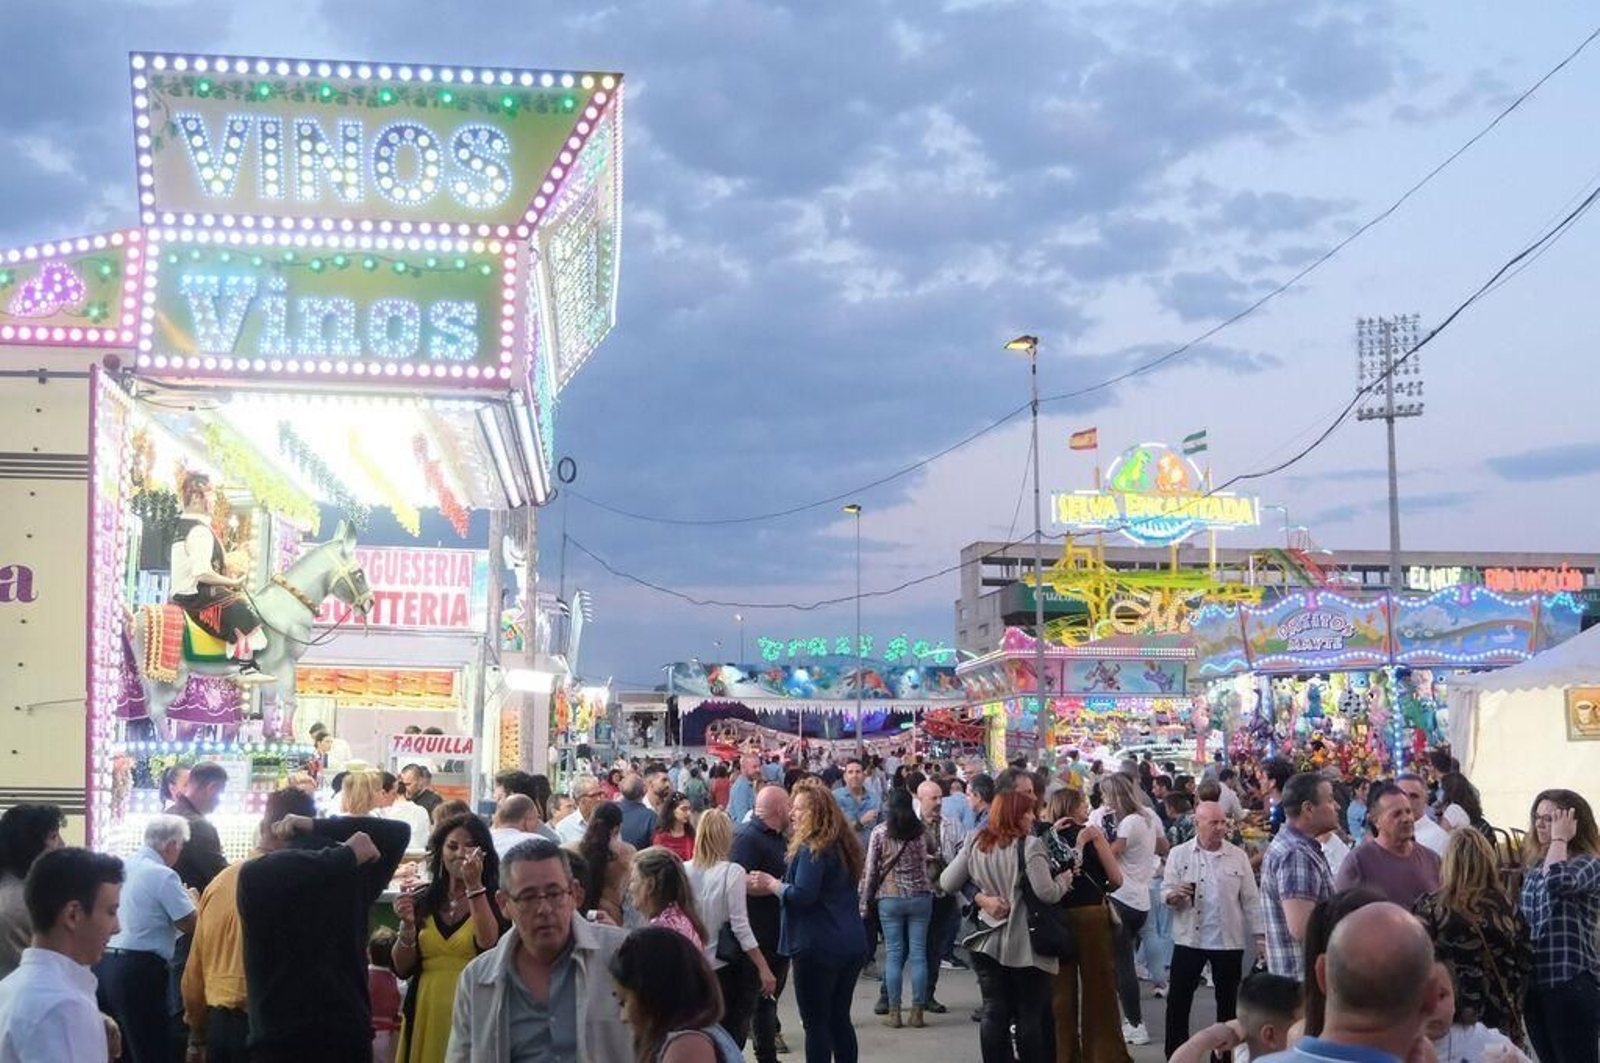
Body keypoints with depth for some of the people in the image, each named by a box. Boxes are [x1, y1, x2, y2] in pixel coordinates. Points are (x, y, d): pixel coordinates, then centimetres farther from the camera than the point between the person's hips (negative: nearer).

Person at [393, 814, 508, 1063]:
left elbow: (490, 946, -22)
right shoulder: (422, 901, 8)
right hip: (426, 1015, 3)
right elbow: (402, 969, 6)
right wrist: (407, 925, -10)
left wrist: (474, 886, -22)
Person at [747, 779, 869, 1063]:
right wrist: (775, 886, 13)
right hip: (852, 944, 8)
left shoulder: (812, 849, -15)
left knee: (816, 1023, -1)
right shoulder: (843, 844, 13)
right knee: (840, 1019, 15)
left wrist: (772, 885, -6)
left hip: (818, 947, -8)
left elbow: (802, 895, -22)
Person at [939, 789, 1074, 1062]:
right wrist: (1065, 878, -1)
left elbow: (946, 883, 4)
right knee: (1031, 1014, 6)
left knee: (994, 1011, 8)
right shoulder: (1029, 845, -14)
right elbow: (1047, 893, -19)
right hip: (1026, 945, -4)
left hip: (988, 941, 4)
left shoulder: (975, 844, 3)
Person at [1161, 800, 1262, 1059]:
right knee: (1178, 999, 2)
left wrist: (1261, 935, 0)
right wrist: (1175, 895, -26)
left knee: (1228, 1001, 9)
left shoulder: (1238, 856, 1)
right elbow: (1166, 894, -3)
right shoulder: (1179, 854, -1)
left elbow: (1250, 900, 4)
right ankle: (1175, 1054, 12)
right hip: (1189, 939, -1)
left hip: (1229, 941, 1)